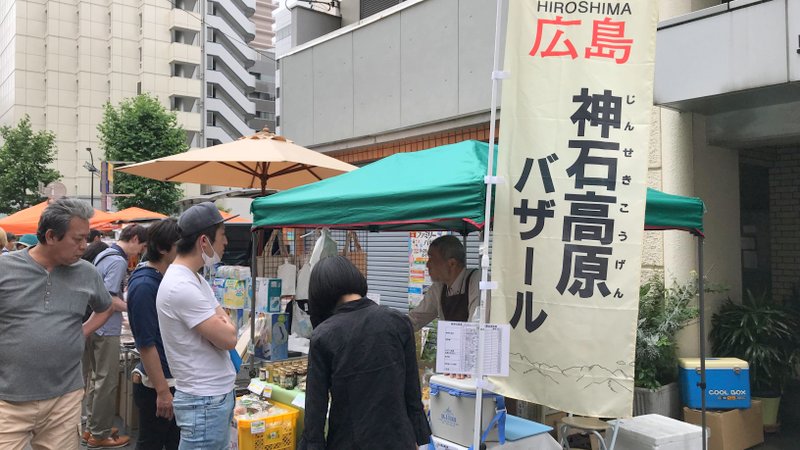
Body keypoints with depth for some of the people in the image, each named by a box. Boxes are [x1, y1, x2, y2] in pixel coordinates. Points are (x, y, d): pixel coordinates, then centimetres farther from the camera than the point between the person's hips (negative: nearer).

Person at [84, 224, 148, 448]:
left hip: (93, 326, 10)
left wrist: (123, 302, 13)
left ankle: (91, 427, 26)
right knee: (107, 381, 0)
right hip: (107, 329, -10)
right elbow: (109, 299, -23)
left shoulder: (103, 255, 10)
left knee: (96, 377, 17)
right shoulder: (118, 261, -18)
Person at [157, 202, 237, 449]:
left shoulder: (196, 279, 10)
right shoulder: (181, 287, -22)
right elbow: (228, 338, -20)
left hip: (219, 394, 9)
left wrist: (222, 324, -7)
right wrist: (226, 325, 0)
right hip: (205, 401, -9)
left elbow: (225, 325, 13)